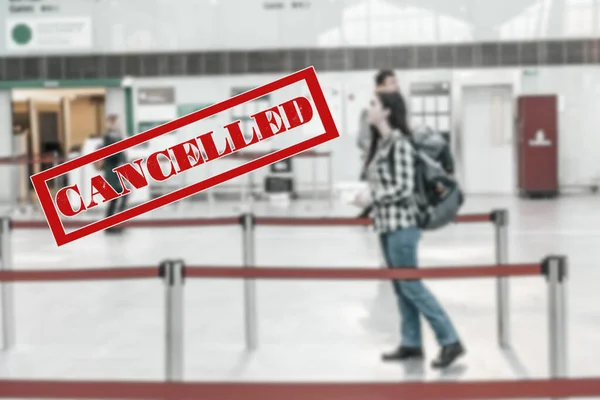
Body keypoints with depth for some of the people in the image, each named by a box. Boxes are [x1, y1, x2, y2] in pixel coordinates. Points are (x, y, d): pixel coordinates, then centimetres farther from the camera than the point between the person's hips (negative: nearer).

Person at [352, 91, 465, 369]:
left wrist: (370, 199, -16)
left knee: (410, 285, -6)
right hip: (387, 224, 9)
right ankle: (411, 343, 19)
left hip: (401, 224, -9)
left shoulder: (399, 143, -16)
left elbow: (403, 188, -20)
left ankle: (450, 341, 0)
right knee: (400, 286, 12)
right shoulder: (381, 142, 11)